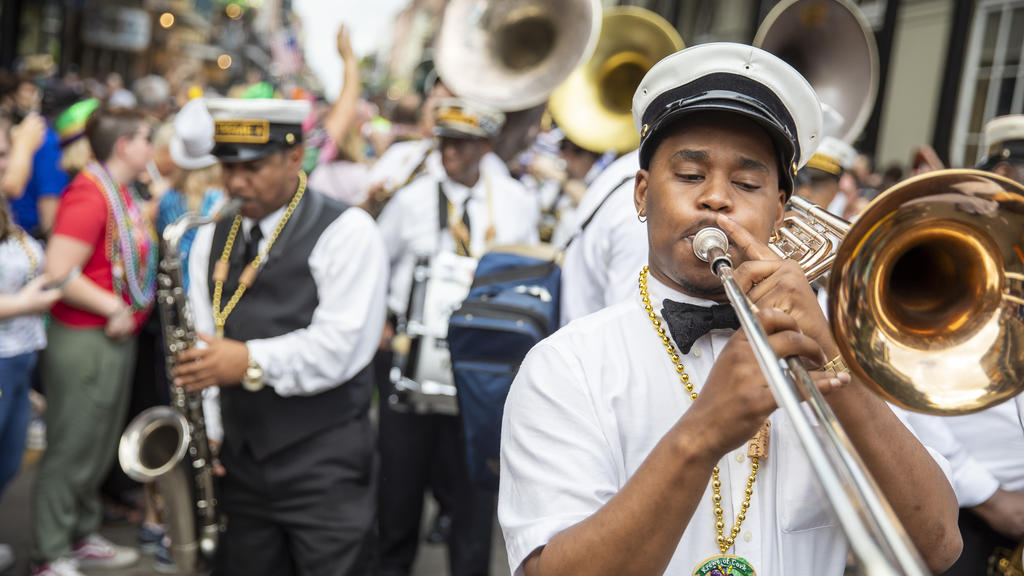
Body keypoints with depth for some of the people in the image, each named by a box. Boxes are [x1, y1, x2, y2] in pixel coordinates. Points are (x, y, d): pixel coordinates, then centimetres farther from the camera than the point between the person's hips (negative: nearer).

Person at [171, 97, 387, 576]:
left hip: (326, 467, -5)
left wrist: (252, 362, -22)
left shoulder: (346, 232, -7)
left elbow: (341, 346, -17)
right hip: (239, 459, 5)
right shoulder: (212, 238, 12)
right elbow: (202, 346, 9)